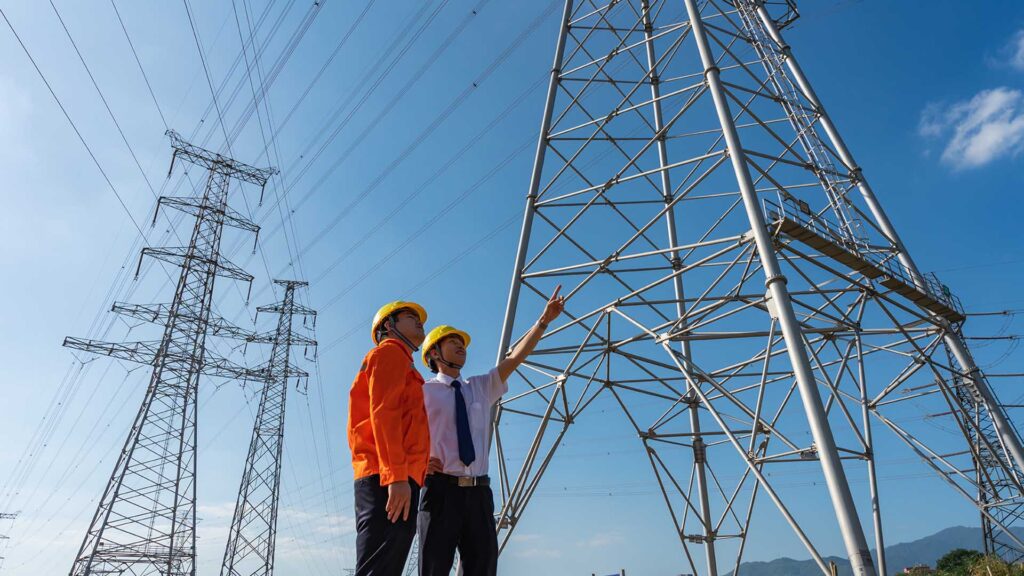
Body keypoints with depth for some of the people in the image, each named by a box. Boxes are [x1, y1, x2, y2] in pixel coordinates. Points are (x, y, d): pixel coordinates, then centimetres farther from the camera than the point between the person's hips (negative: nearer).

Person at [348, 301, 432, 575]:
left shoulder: (399, 362, 31)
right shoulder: (390, 352, 4)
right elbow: (382, 412, -12)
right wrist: (397, 475, -21)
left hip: (391, 480, 9)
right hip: (388, 480, -9)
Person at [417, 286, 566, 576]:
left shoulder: (482, 387, 15)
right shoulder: (423, 391, 4)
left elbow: (516, 358, 7)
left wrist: (544, 320, -1)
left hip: (479, 491, 4)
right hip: (441, 488, -4)